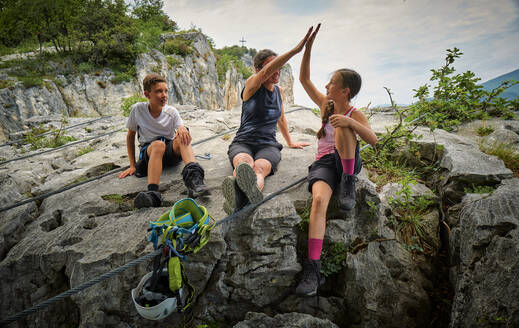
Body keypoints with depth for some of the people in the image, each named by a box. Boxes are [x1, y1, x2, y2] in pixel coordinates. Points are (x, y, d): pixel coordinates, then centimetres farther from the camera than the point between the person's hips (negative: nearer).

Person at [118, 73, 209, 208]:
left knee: (181, 136, -31)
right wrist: (132, 165, 1)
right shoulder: (137, 109, -4)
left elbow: (181, 128, -13)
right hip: (148, 151, -1)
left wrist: (182, 129, -40)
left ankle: (193, 176, -55)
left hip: (171, 151, 1)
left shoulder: (172, 112, -1)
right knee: (158, 144, -37)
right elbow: (130, 136, 5)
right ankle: (153, 193, -55)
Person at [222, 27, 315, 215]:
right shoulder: (252, 84, 0)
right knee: (244, 163, -40)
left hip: (268, 145, 2)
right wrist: (295, 50, -31)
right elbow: (266, 73, -24)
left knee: (259, 168, -36)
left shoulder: (278, 91, 17)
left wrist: (290, 142, 42)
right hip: (242, 143, -2)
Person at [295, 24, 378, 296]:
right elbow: (304, 79, 10)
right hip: (323, 163, 1)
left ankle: (348, 183, -23)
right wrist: (307, 48, 0)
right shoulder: (325, 105, 13)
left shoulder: (354, 114, 3)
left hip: (348, 162, -1)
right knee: (319, 199, -31)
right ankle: (312, 269, -36)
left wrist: (349, 122, -29)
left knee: (342, 127, -26)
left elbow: (373, 140, -13)